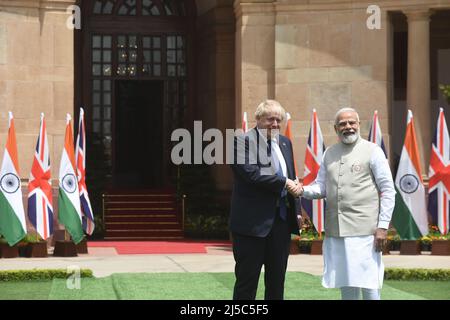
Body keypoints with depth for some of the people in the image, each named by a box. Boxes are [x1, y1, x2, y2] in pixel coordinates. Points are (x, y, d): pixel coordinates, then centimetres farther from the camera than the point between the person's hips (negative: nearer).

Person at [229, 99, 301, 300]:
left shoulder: (285, 143, 15)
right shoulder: (243, 141, -8)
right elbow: (251, 174, -20)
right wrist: (284, 183, -15)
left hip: (281, 221, 7)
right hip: (253, 221, -7)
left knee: (277, 283, 10)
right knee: (247, 281, -1)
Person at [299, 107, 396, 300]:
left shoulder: (372, 151, 0)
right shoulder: (329, 153, 15)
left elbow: (388, 190, -2)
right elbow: (321, 186, 15)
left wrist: (383, 226, -9)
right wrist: (303, 190, -7)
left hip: (364, 230, -5)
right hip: (336, 230, 5)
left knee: (368, 284, -7)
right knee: (345, 285, 10)